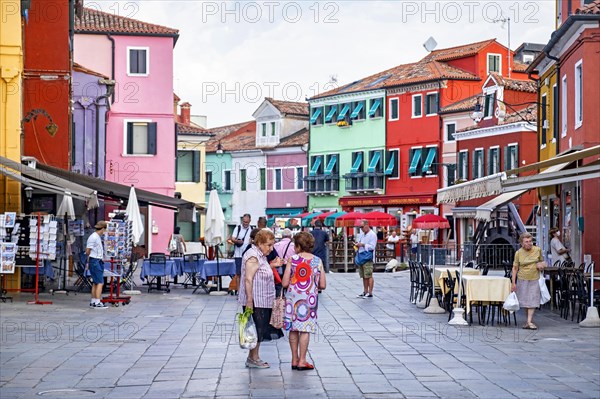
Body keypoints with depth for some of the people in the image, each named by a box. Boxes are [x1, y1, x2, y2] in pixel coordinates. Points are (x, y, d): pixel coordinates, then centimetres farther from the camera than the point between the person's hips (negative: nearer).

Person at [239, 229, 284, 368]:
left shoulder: (260, 256, 16)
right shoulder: (253, 256, -15)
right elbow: (248, 279, -20)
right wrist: (249, 300, -24)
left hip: (262, 301, 10)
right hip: (255, 301, -10)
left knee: (260, 330, 11)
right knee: (257, 329, -4)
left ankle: (253, 358, 18)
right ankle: (253, 359, 5)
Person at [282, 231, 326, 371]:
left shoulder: (292, 259, -6)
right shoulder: (318, 261, -1)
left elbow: (285, 283, -8)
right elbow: (322, 285, 0)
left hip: (293, 298, 0)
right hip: (309, 299, 0)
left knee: (293, 330, 10)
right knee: (305, 330, 3)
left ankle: (294, 360, 15)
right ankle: (302, 361, 4)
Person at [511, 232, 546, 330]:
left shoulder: (538, 250, 0)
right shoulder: (518, 253, -4)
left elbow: (542, 261, 18)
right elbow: (515, 268, -1)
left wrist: (542, 265, -7)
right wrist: (513, 283, -4)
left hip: (534, 279, 0)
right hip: (523, 279, 0)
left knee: (532, 300, -7)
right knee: (525, 300, 6)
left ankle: (529, 321, -9)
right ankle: (530, 321, 19)